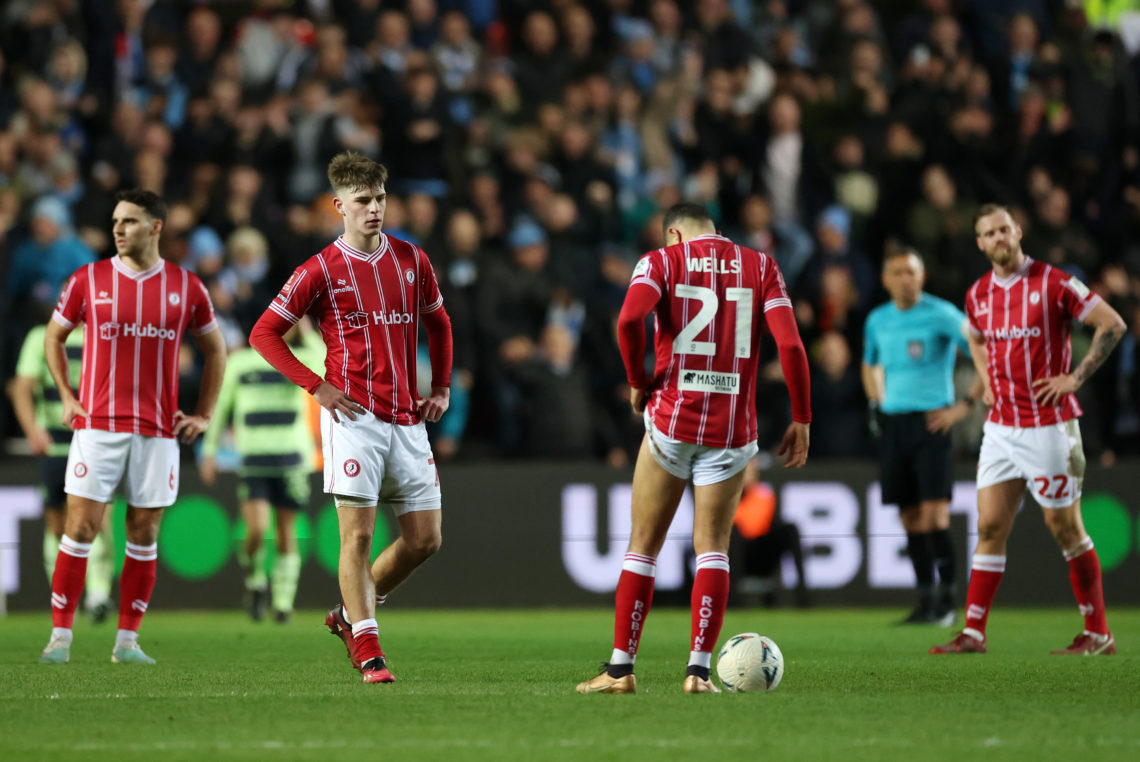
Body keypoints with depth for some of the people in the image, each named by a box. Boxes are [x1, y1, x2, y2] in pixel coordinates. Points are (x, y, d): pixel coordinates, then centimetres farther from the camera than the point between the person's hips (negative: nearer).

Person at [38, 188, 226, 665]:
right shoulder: (88, 280, 2)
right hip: (97, 425, -1)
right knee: (80, 527, -6)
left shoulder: (186, 287, 4)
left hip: (158, 430, 1)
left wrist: (203, 416, 10)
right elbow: (53, 337, 15)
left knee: (144, 534, 3)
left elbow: (215, 349, 17)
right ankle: (60, 638, -1)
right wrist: (66, 398, 6)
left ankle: (128, 640, 10)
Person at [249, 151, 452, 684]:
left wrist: (441, 388, 16)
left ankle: (350, 614, 22)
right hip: (354, 418, -5)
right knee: (357, 535, -10)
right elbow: (264, 333, 1)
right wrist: (317, 386, -7)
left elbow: (437, 321, 26)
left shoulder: (412, 260, 10)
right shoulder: (321, 271, -3)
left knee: (425, 538, 2)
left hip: (407, 420, 5)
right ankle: (368, 654, -8)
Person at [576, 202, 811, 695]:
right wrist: (801, 419, 1)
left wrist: (638, 381, -3)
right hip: (732, 429, 1)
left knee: (644, 545, 8)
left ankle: (621, 668, 8)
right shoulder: (760, 267, 6)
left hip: (670, 419, -1)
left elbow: (630, 318, -18)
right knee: (712, 548, 6)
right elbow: (790, 344, -4)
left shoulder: (662, 261, 1)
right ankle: (699, 670, -4)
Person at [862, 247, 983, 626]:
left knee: (934, 511, -13)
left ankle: (946, 598, -9)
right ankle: (925, 600, 9)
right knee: (910, 516, 4)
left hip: (931, 420, -5)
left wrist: (965, 404, -11)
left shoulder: (941, 315, -6)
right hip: (893, 423, 5)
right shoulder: (878, 320, 12)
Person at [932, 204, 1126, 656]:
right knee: (990, 527, 2)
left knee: (1065, 529, -1)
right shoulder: (978, 295, 8)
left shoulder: (1053, 283, -10)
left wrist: (1076, 377, -11)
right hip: (1001, 427, 5)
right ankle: (974, 633, 3)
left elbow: (1113, 324, -7)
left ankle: (1099, 634, 8)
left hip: (1049, 426, -5)